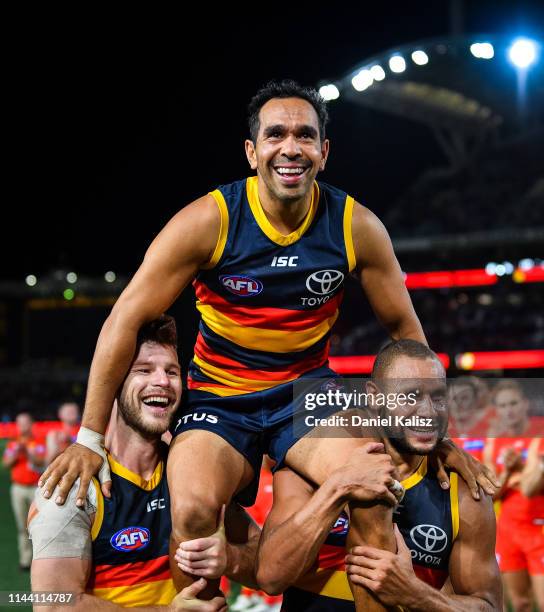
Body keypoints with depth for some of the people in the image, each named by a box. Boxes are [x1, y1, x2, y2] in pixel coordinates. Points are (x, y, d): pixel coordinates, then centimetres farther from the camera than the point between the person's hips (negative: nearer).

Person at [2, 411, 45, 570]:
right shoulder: (12, 444, 11)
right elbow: (6, 463, 0)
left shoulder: (38, 443, 4)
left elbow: (41, 462, -10)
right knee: (22, 525, 2)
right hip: (18, 488, 2)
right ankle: (25, 558, 4)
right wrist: (16, 453, -15)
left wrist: (27, 452, -22)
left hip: (36, 488, -2)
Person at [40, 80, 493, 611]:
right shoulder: (207, 221, -15)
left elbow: (404, 328, 5)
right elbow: (125, 322, -11)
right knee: (192, 511, -28)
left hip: (307, 388, 2)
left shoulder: (357, 227, -8)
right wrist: (90, 439, -11)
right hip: (218, 396, -1)